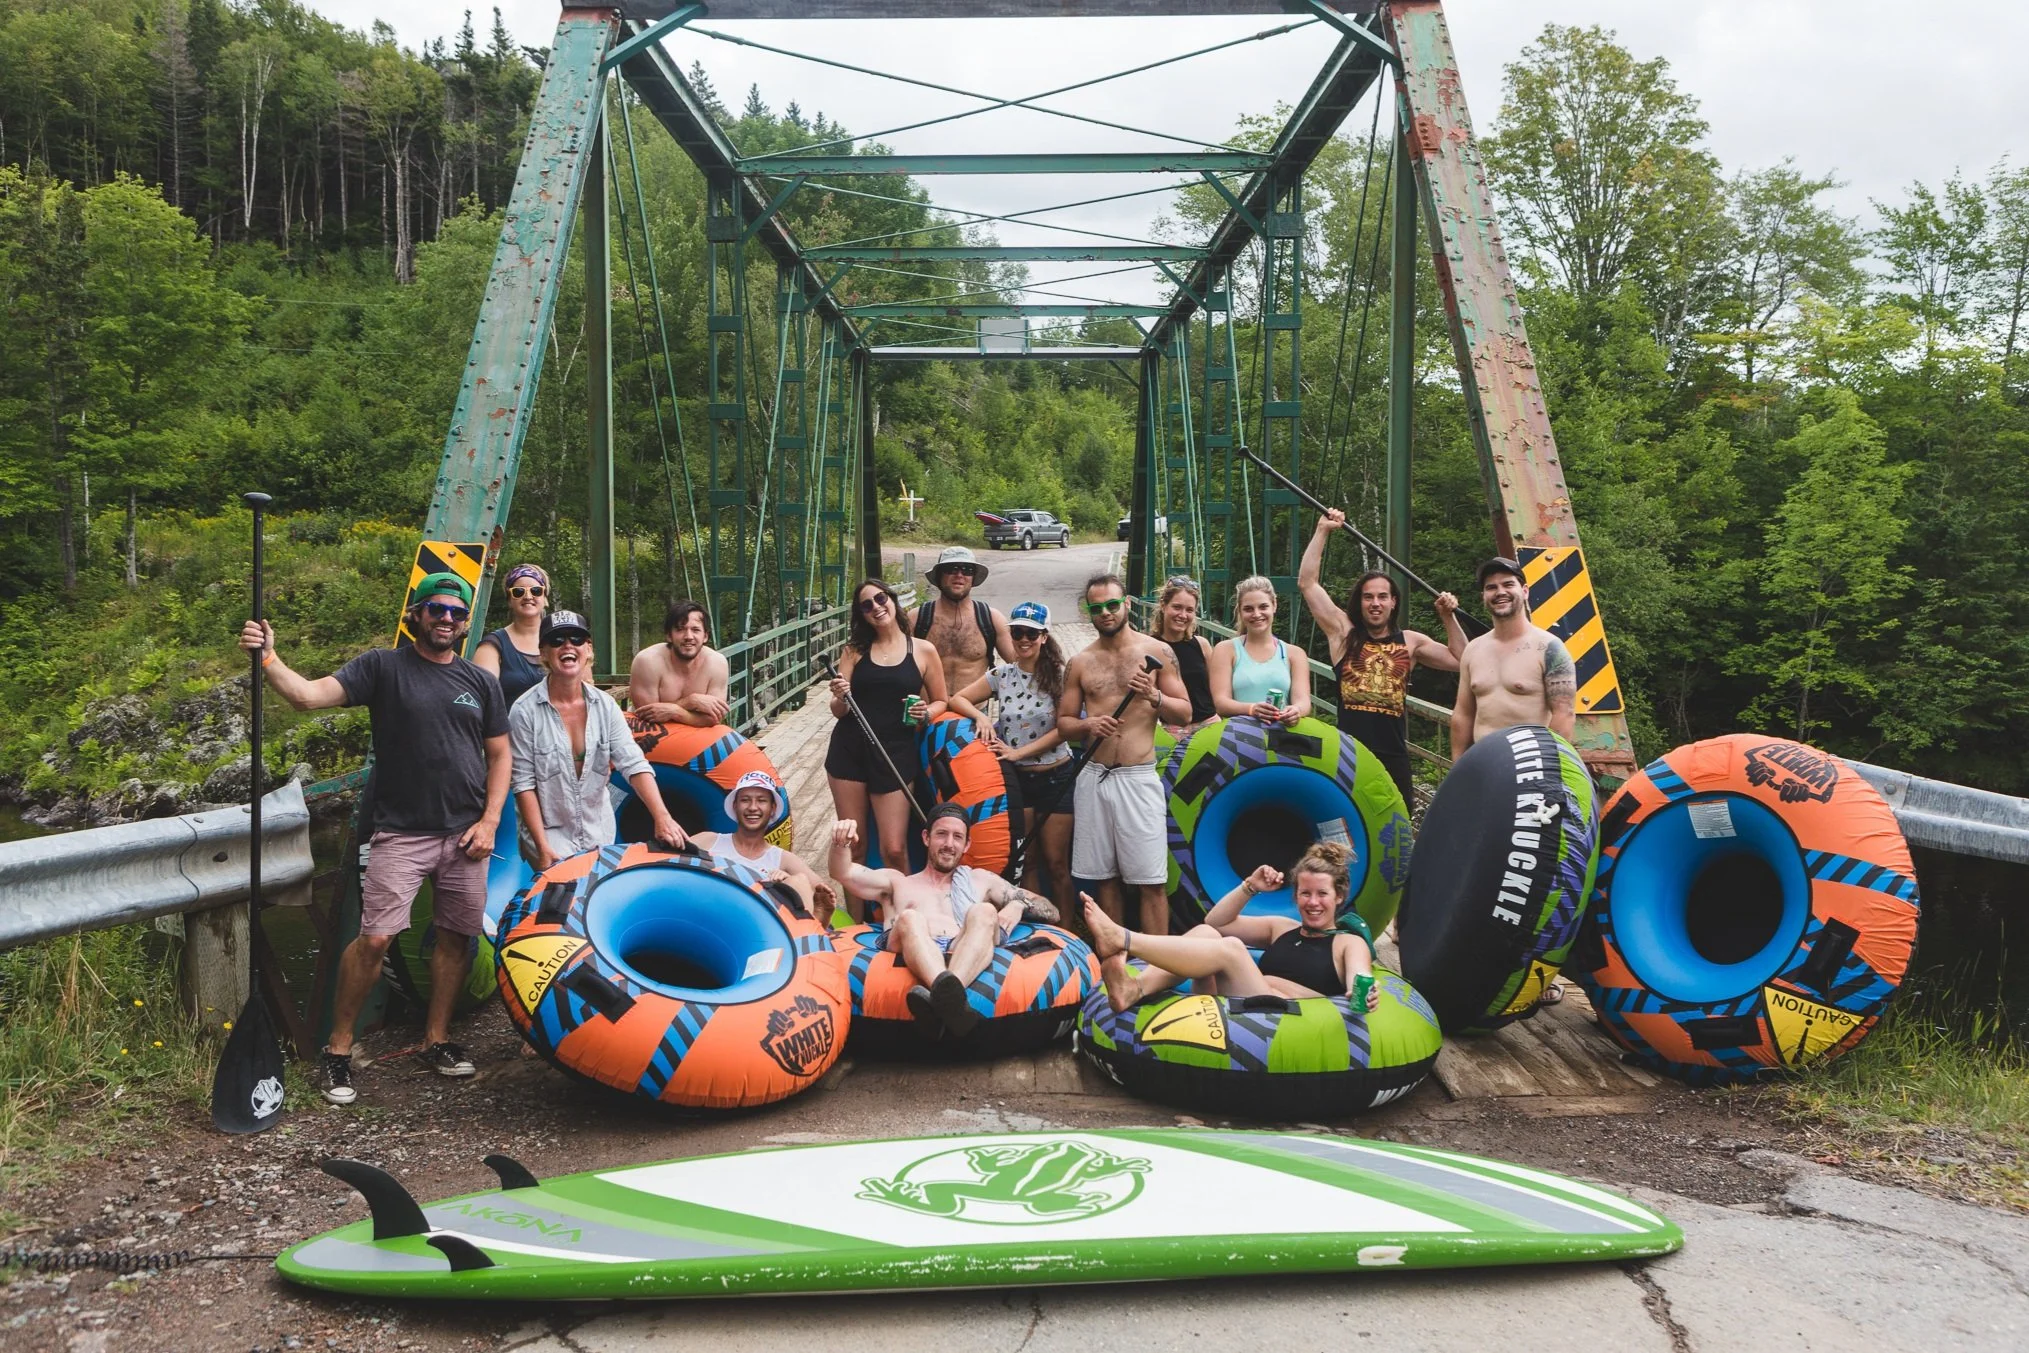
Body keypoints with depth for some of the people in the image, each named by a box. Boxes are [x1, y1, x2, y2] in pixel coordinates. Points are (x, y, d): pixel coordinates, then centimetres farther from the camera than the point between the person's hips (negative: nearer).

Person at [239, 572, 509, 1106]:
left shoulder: (481, 682, 10)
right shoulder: (383, 667, 1)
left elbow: (500, 755, 13)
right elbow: (308, 695, -9)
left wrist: (490, 821, 4)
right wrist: (267, 659, -25)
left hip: (466, 834, 4)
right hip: (400, 831, -4)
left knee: (456, 937, 8)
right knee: (375, 938, -10)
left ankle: (436, 1040, 23)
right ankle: (338, 1050, 5)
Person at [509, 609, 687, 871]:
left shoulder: (605, 705, -1)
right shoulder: (525, 711, -11)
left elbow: (634, 764, -11)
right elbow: (523, 783, -12)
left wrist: (662, 817, -24)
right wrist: (542, 847, -17)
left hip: (601, 836, 4)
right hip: (549, 834, -4)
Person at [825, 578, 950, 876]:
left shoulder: (923, 650, 4)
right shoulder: (855, 650, 7)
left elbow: (940, 701, 13)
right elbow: (839, 712, 4)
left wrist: (926, 713, -9)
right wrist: (840, 699, -19)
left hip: (895, 753, -2)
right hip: (849, 751, 2)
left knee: (894, 850, -7)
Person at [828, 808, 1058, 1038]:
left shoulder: (979, 880, 33)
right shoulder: (896, 882, 32)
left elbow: (1052, 912, 28)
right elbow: (843, 873, 15)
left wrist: (1018, 904, 6)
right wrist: (840, 843, -7)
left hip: (968, 962, 1)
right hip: (913, 963, -1)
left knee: (984, 912, -28)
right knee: (909, 918, -31)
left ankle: (946, 996, -56)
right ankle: (953, 1002, -60)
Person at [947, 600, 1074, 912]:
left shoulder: (1059, 676, -6)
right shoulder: (1001, 675, 3)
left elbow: (1063, 729, -11)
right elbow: (958, 699, 8)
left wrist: (1019, 752, -14)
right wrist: (980, 717, -12)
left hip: (1056, 777, -3)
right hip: (1017, 778, 3)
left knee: (1057, 863, 2)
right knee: (1026, 861, 7)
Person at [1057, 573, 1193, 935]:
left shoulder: (1157, 652, 3)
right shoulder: (1080, 663, 9)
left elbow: (1185, 713, 4)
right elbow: (1063, 722, 12)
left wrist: (1153, 696, -15)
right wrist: (1089, 725, -9)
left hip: (1138, 778, -3)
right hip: (1093, 778, 3)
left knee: (1151, 881, -5)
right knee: (1104, 876, 10)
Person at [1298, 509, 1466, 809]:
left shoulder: (1410, 642, 12)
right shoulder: (1343, 632, 5)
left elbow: (1461, 660, 14)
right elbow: (1307, 583, 1)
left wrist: (1449, 617, 6)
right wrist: (1323, 531, 0)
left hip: (1393, 756, 2)